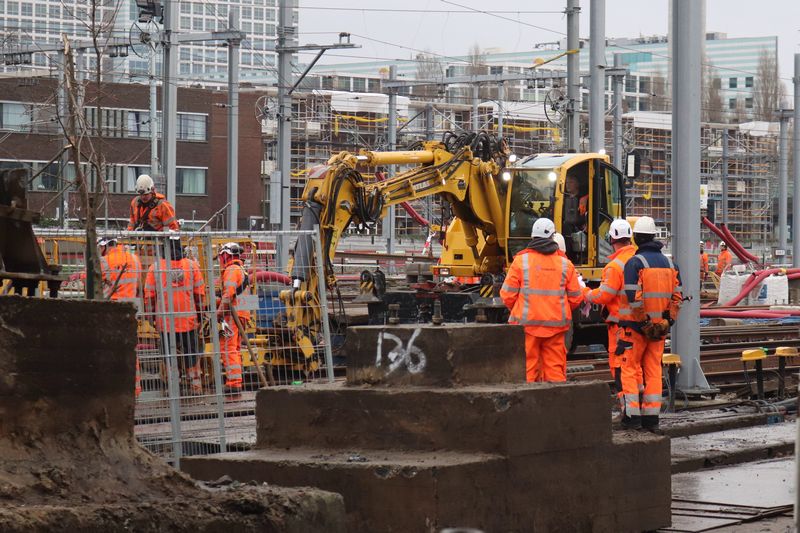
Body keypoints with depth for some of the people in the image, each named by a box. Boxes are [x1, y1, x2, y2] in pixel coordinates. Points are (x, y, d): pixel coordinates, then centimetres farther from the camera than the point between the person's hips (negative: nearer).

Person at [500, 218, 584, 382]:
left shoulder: (521, 261, -4)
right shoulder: (565, 264, 4)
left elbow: (507, 295, -3)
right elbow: (575, 298, 7)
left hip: (527, 322, -2)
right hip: (556, 325, 2)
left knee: (527, 368, 1)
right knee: (555, 368, 7)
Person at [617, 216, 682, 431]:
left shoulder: (634, 263, -11)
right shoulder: (669, 264, 9)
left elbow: (634, 298, -19)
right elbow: (677, 297, 7)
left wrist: (642, 320, -12)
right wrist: (668, 321, 7)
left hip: (636, 325, -5)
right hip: (660, 328, 5)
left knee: (630, 368, 3)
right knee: (653, 369, 11)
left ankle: (632, 415, -3)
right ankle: (651, 417, 10)